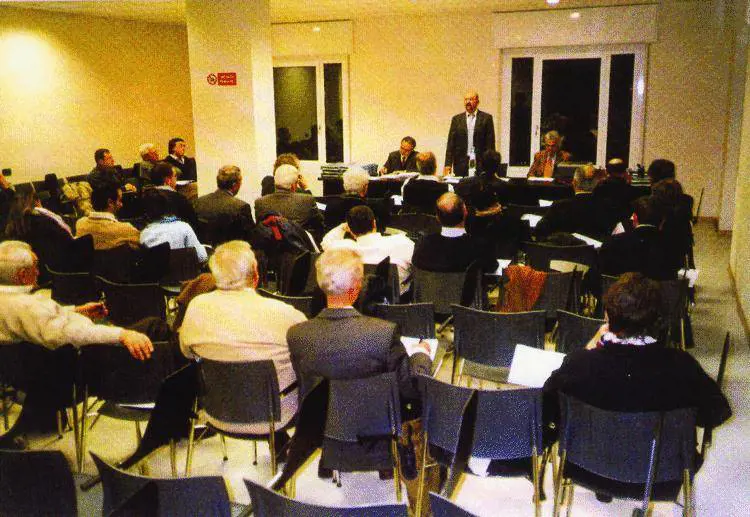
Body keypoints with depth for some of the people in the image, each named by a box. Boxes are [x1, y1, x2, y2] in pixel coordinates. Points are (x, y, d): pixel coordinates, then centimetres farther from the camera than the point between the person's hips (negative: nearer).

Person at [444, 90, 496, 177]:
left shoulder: (486, 118, 5)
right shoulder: (456, 119, 11)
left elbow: (490, 143, 2)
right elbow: (451, 143, 7)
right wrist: (448, 164, -3)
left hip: (480, 164, -1)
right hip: (461, 164, 2)